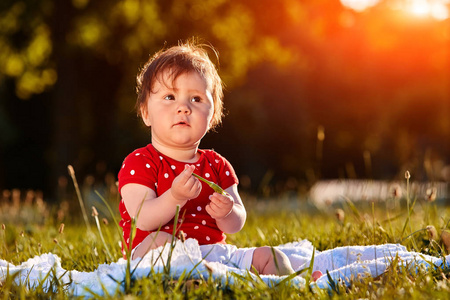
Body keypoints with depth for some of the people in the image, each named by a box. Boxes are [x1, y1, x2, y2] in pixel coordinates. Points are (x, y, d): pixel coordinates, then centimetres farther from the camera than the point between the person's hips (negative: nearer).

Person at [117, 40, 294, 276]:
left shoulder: (216, 165, 14)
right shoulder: (139, 162, -2)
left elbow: (236, 225, 10)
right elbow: (143, 220, -16)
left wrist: (226, 213, -15)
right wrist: (176, 197, -32)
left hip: (215, 251, 6)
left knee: (271, 256, -6)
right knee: (158, 240, -37)